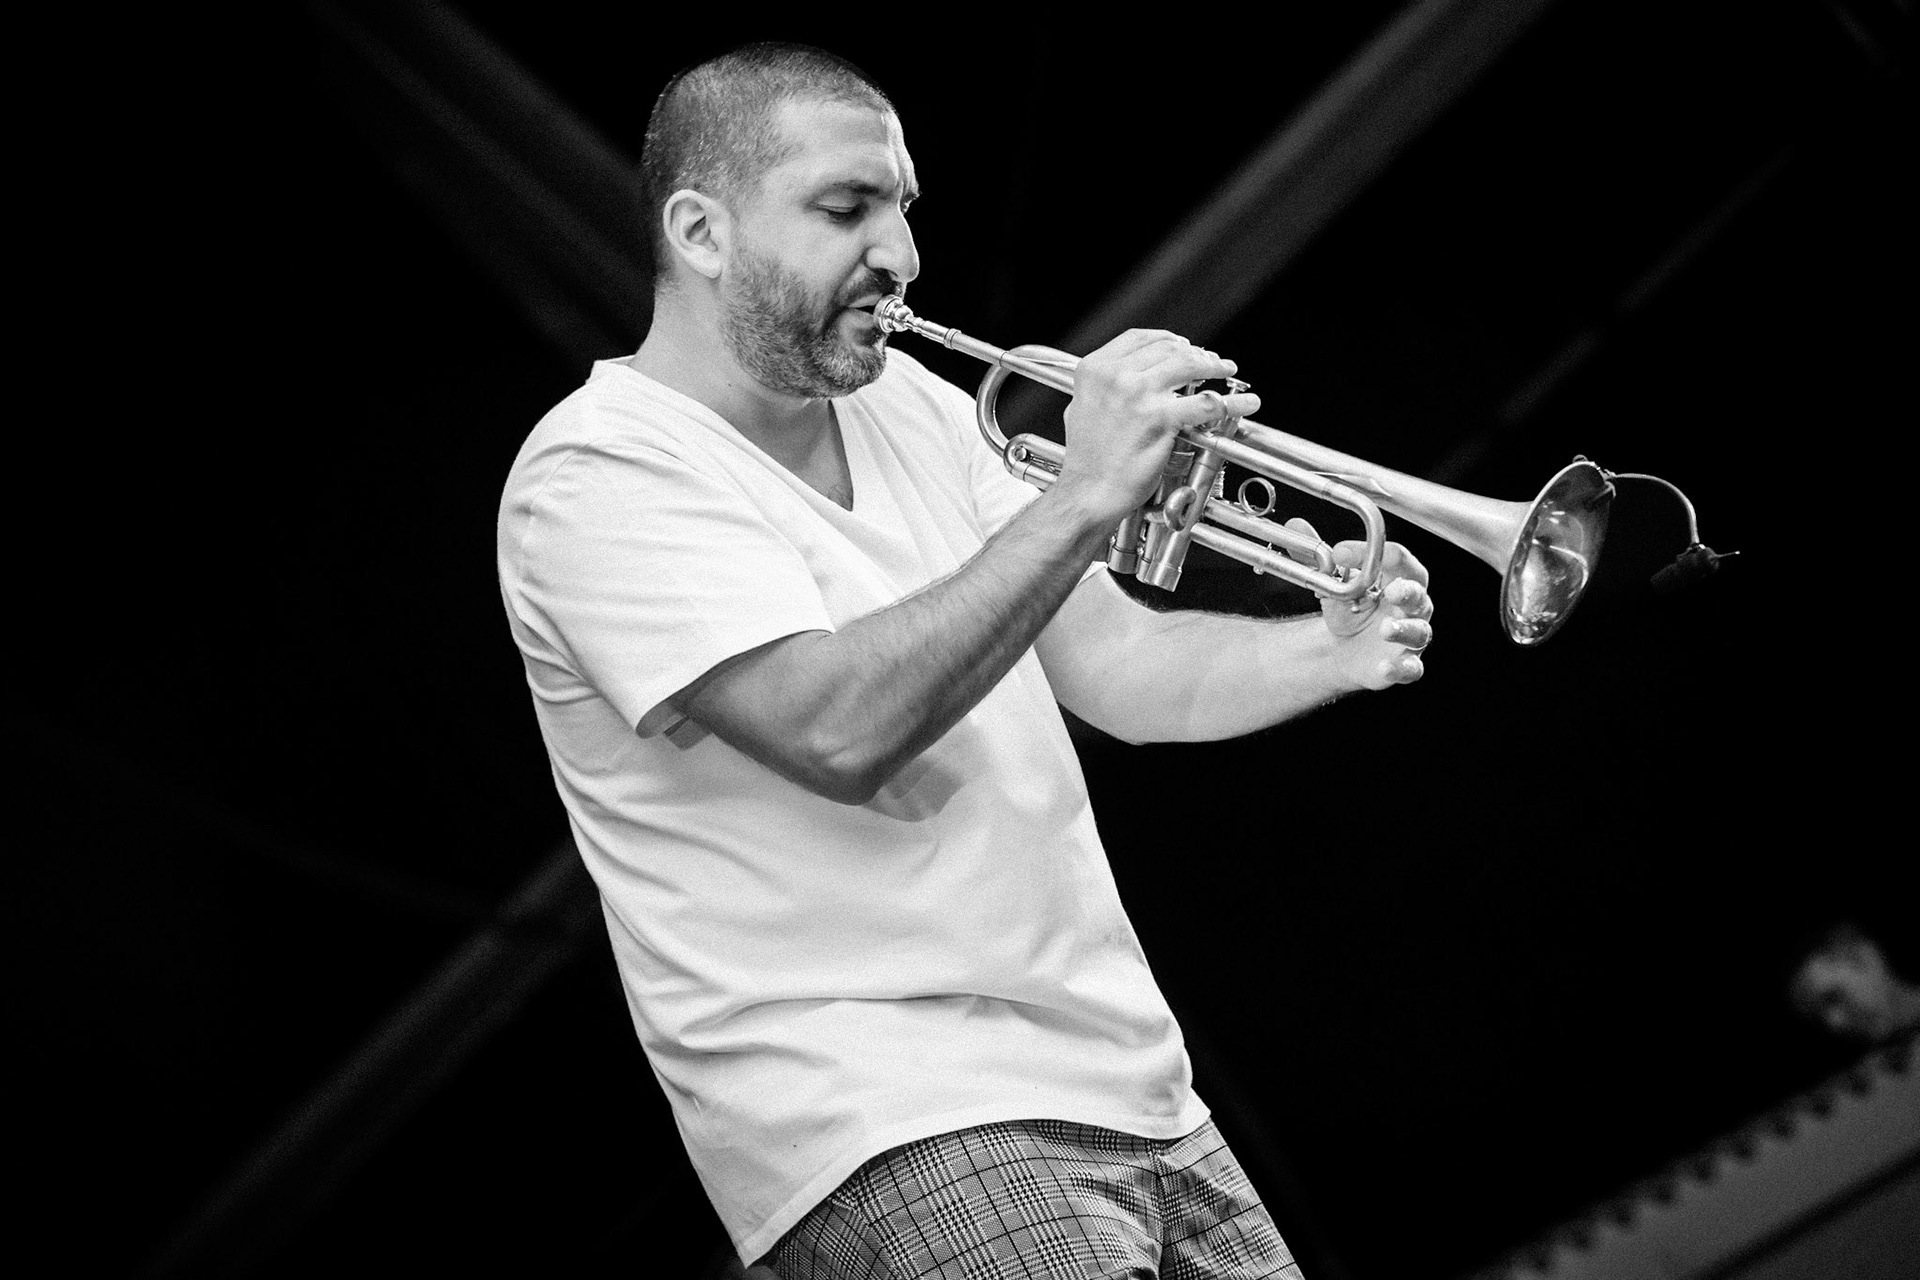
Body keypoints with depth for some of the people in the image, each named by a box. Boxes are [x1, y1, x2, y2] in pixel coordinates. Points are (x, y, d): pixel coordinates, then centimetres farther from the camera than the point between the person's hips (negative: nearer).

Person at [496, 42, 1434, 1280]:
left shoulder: (907, 403, 14)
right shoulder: (602, 472, -9)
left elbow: (1117, 663, 12)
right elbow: (840, 728, -23)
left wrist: (1332, 651, -7)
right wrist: (1080, 502, -21)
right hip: (888, 1117, -8)